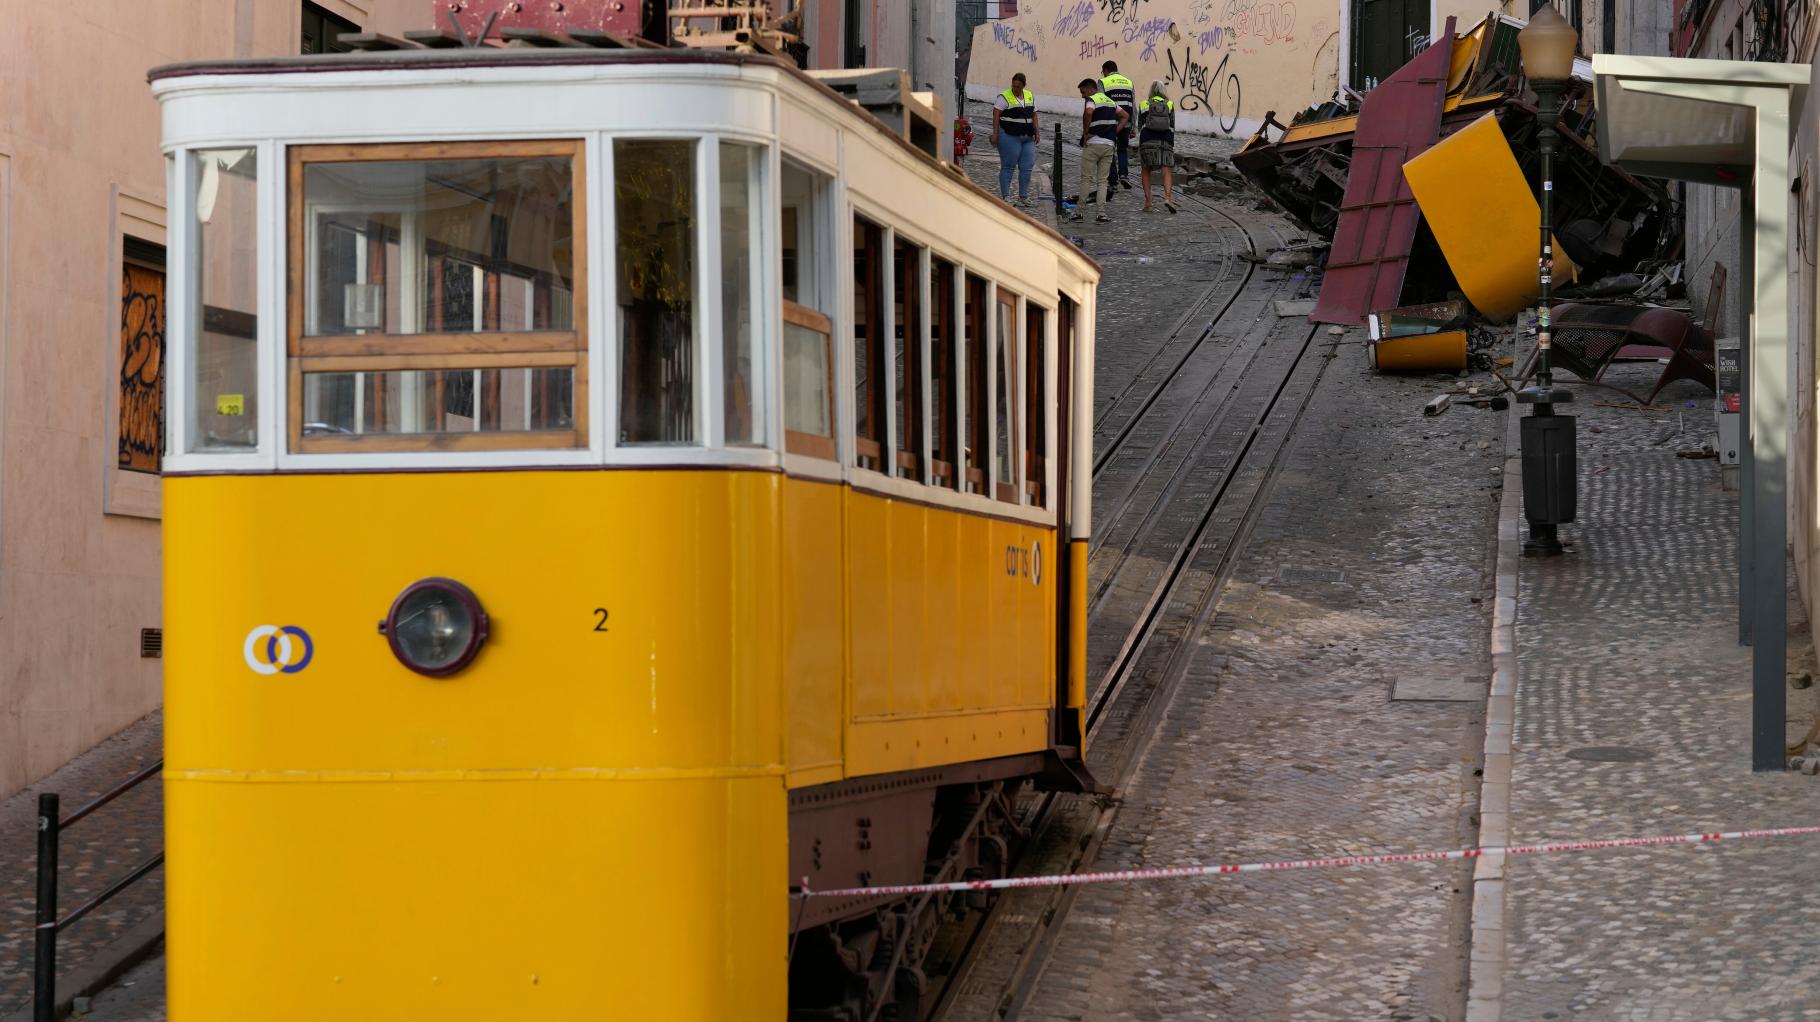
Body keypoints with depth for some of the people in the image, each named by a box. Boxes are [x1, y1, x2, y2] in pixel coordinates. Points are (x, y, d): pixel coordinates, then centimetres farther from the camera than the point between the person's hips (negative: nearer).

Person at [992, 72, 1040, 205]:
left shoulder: (1030, 96, 13)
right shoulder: (1004, 97, -6)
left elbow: (1034, 115, 19)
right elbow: (996, 114, -11)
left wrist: (1036, 132, 10)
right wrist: (995, 133, -18)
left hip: (1027, 138, 6)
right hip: (1009, 137, -6)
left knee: (1027, 167, 3)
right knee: (1008, 167, -3)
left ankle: (1023, 196, 9)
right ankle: (1005, 196, 0)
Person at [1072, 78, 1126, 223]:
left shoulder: (1092, 100, -7)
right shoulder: (1110, 101, 17)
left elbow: (1088, 112, -29)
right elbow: (1125, 116, 20)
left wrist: (1085, 133, -17)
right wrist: (1114, 132, 11)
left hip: (1093, 143, -6)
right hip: (1109, 144, 6)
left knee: (1086, 179, 2)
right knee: (1102, 181, 8)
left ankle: (1079, 211, 5)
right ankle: (1102, 213, -1)